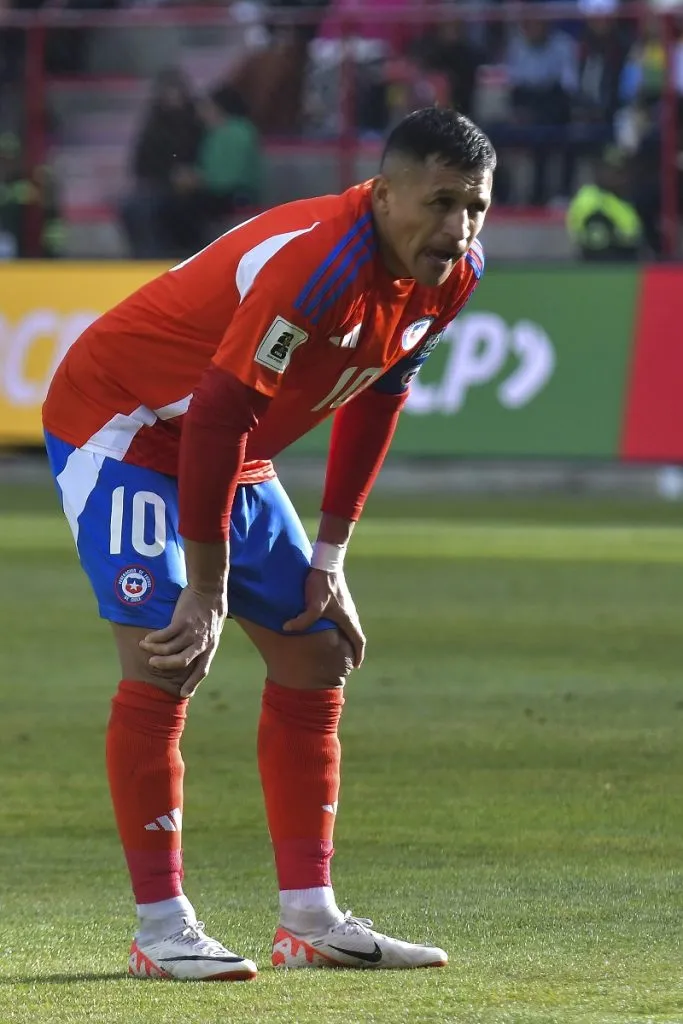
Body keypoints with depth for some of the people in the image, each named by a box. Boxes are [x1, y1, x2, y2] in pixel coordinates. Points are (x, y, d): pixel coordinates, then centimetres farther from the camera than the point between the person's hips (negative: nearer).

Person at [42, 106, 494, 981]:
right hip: (123, 427, -9)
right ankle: (161, 929, -13)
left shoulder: (449, 276, -6)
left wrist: (329, 556, 7)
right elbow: (216, 417, -34)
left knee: (317, 655, 7)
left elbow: (376, 399, 9)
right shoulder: (316, 263, -34)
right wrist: (207, 594, -31)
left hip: (232, 457, 9)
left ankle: (310, 921, 11)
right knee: (164, 665, -19)